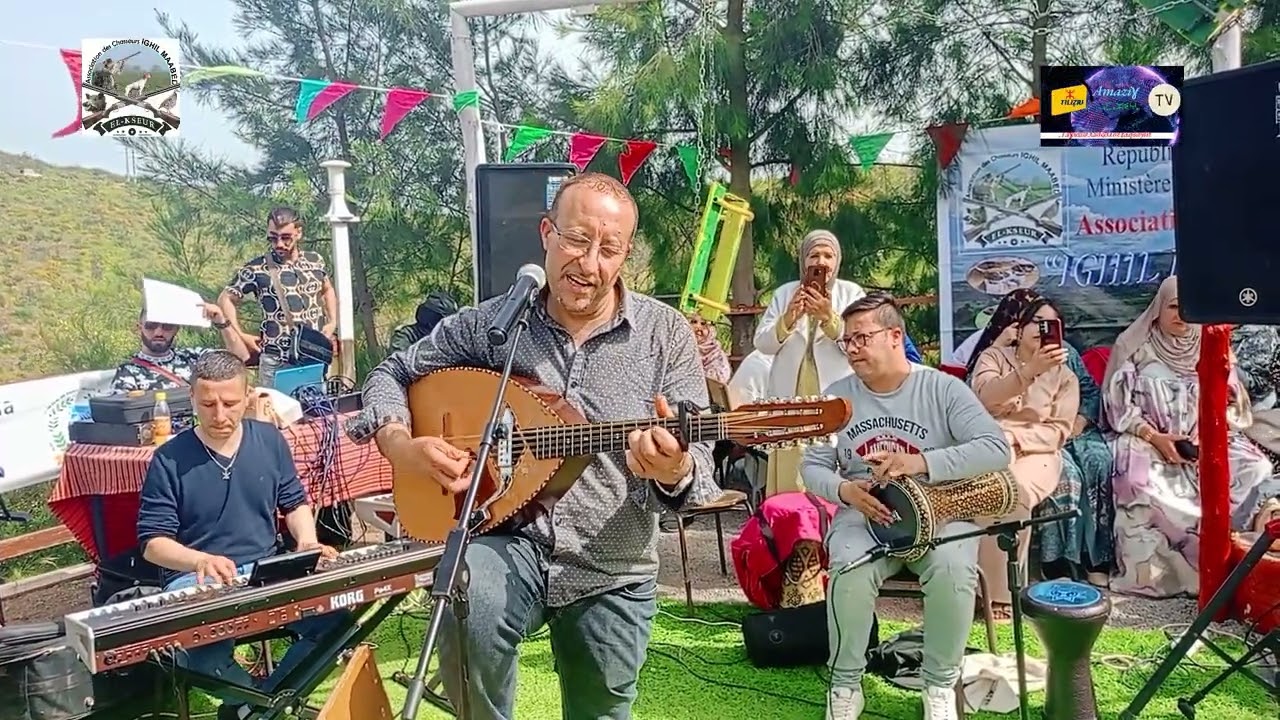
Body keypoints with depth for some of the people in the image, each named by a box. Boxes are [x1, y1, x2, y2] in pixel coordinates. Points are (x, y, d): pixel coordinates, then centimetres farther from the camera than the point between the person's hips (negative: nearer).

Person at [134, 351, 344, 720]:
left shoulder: (270, 440, 3)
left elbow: (294, 502, 15)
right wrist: (201, 560, -28)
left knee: (334, 614, -24)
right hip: (196, 579, -3)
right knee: (202, 655, -35)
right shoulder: (170, 460, -8)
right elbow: (153, 542, -7)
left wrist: (307, 541, -6)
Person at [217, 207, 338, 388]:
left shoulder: (315, 261, 5)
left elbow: (328, 290, 23)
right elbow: (225, 299, 3)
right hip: (276, 361, -4)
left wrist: (332, 323, 11)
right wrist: (241, 336, -4)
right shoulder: (256, 269, -7)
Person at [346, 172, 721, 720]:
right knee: (467, 614, -32)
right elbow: (392, 374, 8)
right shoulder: (491, 322, -3)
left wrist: (675, 473, -33)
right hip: (509, 540, -1)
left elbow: (698, 467, -8)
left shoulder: (666, 333, -7)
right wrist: (400, 446, -13)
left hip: (613, 574, 1)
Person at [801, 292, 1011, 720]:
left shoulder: (942, 388, -4)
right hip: (864, 515, 1)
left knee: (953, 568, -32)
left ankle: (941, 684, -7)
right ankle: (845, 685, -7)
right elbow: (813, 466, 5)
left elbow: (997, 449, -14)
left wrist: (922, 463, -25)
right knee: (850, 571, -30)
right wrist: (844, 490, -19)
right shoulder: (837, 396, 5)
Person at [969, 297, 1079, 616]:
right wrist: (1032, 369, -26)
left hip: (1036, 452, 1)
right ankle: (1000, 590, -25)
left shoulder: (1065, 377, 14)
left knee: (1016, 495, -33)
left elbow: (1058, 432, 3)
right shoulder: (993, 356, 10)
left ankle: (996, 588, -24)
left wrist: (1014, 437, -14)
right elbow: (986, 396, -12)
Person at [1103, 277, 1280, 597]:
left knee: (1254, 471, -25)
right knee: (1144, 484, -36)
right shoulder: (1135, 347, 5)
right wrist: (1154, 437, -15)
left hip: (1206, 443, 3)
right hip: (1150, 442, -3)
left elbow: (1234, 404, 10)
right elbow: (1119, 403, 0)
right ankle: (1151, 573, -24)